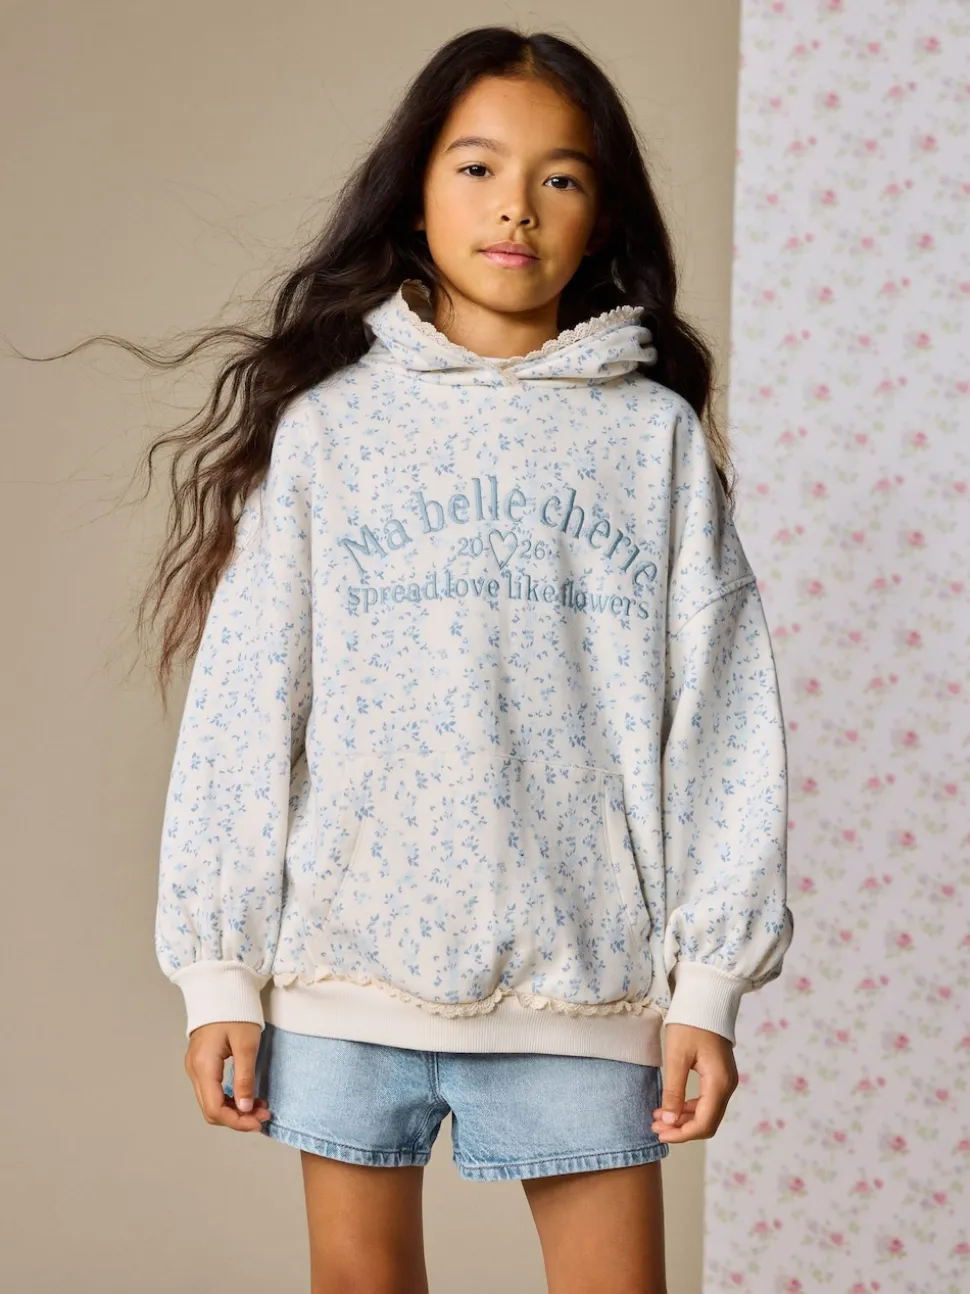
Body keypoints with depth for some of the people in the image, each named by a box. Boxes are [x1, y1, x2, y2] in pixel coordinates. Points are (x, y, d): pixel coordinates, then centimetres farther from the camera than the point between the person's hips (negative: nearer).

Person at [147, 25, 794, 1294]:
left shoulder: (656, 435, 5)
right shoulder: (326, 422, 4)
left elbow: (718, 719, 2)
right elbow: (242, 706, 3)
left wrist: (710, 983, -2)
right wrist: (220, 969, -1)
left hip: (581, 976, 0)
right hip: (347, 959, 1)